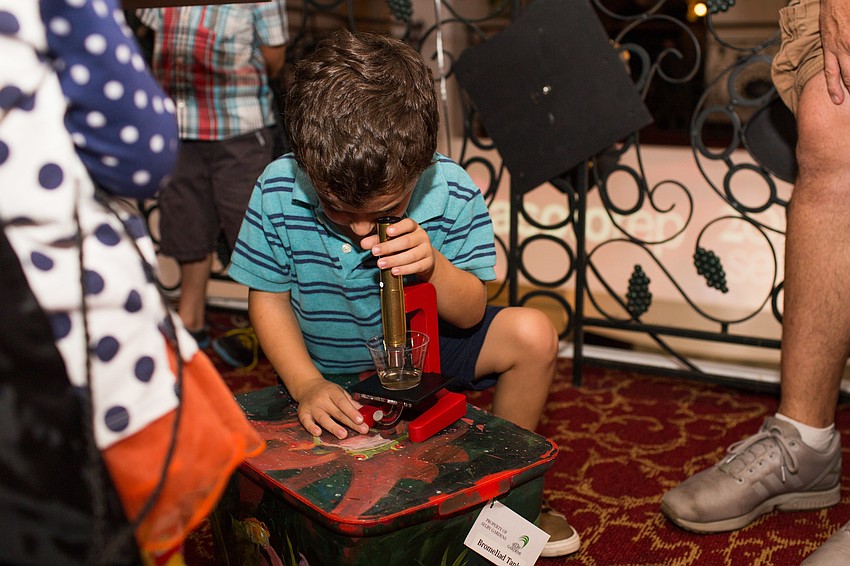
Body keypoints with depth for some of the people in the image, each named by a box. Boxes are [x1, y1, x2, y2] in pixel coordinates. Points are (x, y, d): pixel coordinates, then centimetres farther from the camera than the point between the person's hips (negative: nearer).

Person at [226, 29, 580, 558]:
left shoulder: (452, 192, -22)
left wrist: (434, 267, -37)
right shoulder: (278, 190, -22)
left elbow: (470, 313, -15)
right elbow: (269, 298, -11)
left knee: (534, 334, -17)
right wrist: (307, 385, -25)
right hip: (328, 370, -1)